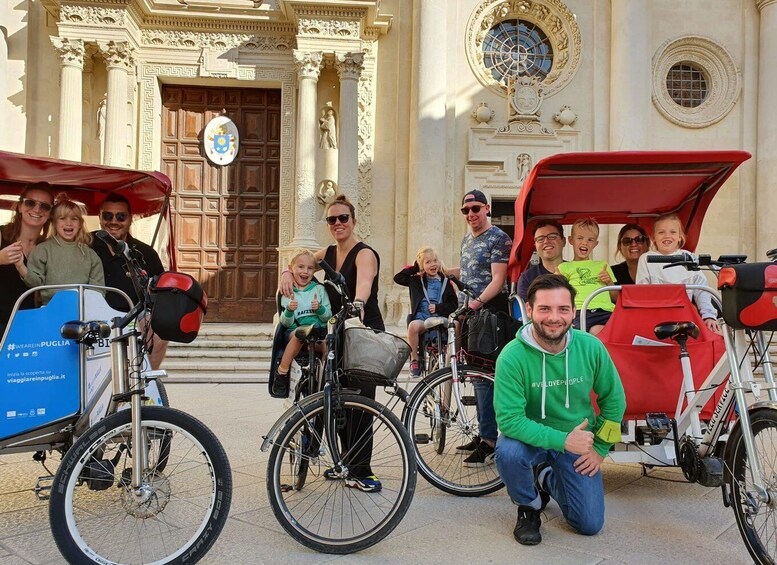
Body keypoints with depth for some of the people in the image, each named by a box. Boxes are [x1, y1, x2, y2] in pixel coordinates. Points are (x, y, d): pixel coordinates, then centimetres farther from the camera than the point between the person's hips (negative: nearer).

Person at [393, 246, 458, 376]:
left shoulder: (446, 282, 12)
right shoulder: (416, 280, 14)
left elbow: (454, 304, 10)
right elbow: (397, 278, 10)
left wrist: (438, 307, -7)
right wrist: (414, 268, 10)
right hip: (421, 318, 0)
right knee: (413, 326, -35)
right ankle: (414, 360, -17)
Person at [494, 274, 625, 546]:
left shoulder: (591, 347, -15)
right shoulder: (512, 356, -26)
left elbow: (614, 399, 0)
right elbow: (509, 419, -27)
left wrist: (599, 447, -1)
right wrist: (563, 440, -31)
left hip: (579, 439, 3)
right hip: (531, 438, -3)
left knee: (590, 524, -1)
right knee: (508, 452, -36)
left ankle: (547, 478, 31)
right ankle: (529, 508, -1)